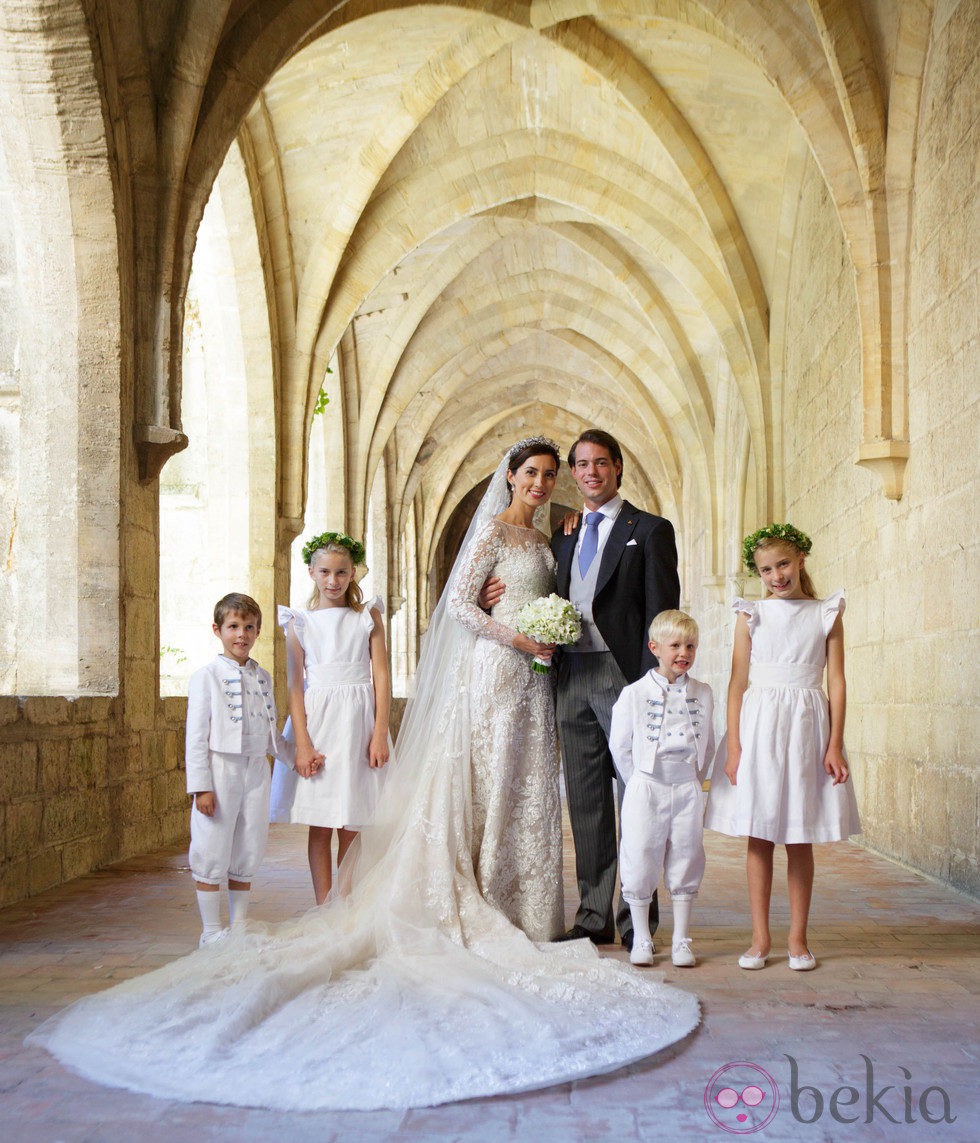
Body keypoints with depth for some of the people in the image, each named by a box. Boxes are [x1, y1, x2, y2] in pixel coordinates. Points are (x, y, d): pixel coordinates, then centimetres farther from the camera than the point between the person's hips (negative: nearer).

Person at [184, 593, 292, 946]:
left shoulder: (262, 678, 11)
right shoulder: (206, 676, -5)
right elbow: (196, 735, -8)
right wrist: (201, 786, -13)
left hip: (256, 771, 5)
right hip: (220, 770, -5)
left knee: (247, 852, 11)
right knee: (212, 853, 1)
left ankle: (239, 926, 22)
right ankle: (211, 930, 12)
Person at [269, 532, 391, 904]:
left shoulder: (368, 617, 6)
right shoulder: (300, 622, 4)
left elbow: (381, 677, 2)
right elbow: (294, 684, 0)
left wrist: (380, 734, -6)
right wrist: (303, 743, -9)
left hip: (358, 725, 0)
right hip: (316, 721, 0)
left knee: (351, 827, 4)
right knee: (319, 827, 3)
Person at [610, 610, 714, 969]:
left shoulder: (703, 694, 5)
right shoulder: (634, 694, -3)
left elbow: (708, 744, 14)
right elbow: (619, 745, 1)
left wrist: (695, 779, 7)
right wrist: (640, 783, 1)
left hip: (688, 790, 2)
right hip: (646, 788, -2)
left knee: (685, 861, 7)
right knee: (640, 861, 2)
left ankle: (681, 939, 18)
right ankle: (641, 939, 15)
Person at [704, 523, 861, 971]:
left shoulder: (826, 615, 4)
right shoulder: (751, 615, 4)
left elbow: (836, 683, 2)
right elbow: (738, 684, 2)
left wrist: (834, 745, -4)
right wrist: (733, 745, -4)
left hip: (806, 730, 0)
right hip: (759, 727, 0)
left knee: (800, 840, 6)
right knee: (758, 837, 4)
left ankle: (798, 938, 16)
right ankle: (760, 938, 13)